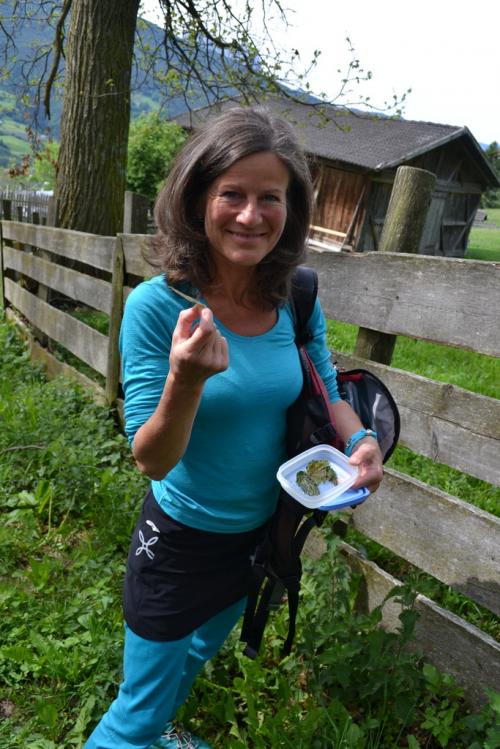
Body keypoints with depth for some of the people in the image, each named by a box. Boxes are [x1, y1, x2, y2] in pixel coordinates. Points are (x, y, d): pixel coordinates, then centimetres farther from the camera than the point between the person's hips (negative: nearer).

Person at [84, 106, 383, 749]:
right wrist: (186, 379, -42)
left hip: (260, 533, 6)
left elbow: (326, 391, 1)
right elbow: (151, 461, -23)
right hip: (179, 543, -5)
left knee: (199, 654, 34)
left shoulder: (297, 302, -12)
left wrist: (359, 441, -20)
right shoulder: (157, 305, -25)